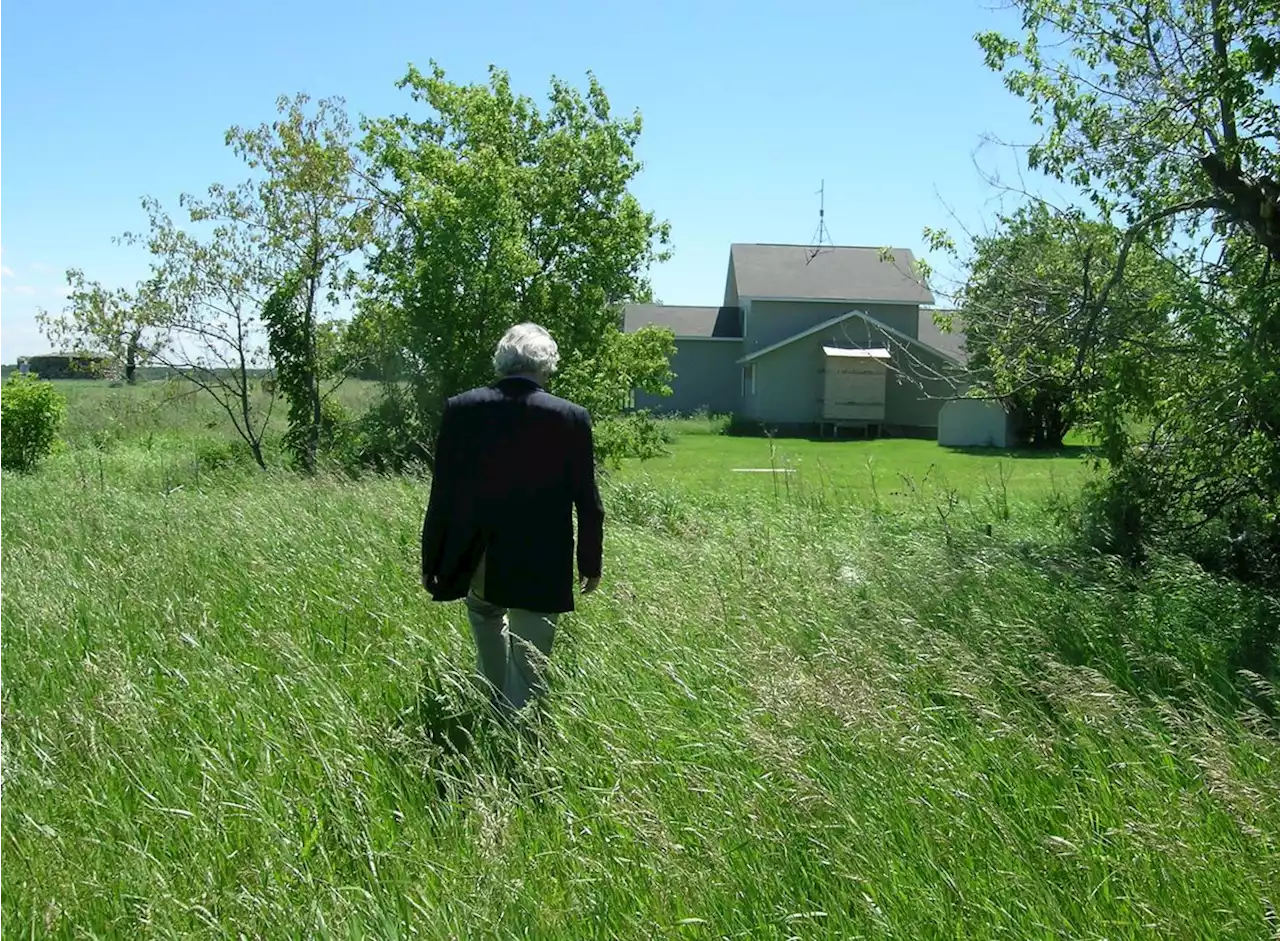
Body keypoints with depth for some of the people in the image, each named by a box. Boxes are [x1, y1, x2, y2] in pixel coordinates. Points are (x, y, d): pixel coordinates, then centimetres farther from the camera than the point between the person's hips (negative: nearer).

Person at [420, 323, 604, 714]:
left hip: (475, 562, 3)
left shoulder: (461, 408, -5)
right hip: (540, 566, -2)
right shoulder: (572, 418, -8)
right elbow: (587, 501, -3)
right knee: (529, 661, 6)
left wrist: (431, 563, 7)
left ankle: (498, 708, 34)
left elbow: (441, 494, -2)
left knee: (484, 613, 31)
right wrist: (591, 564, 9)